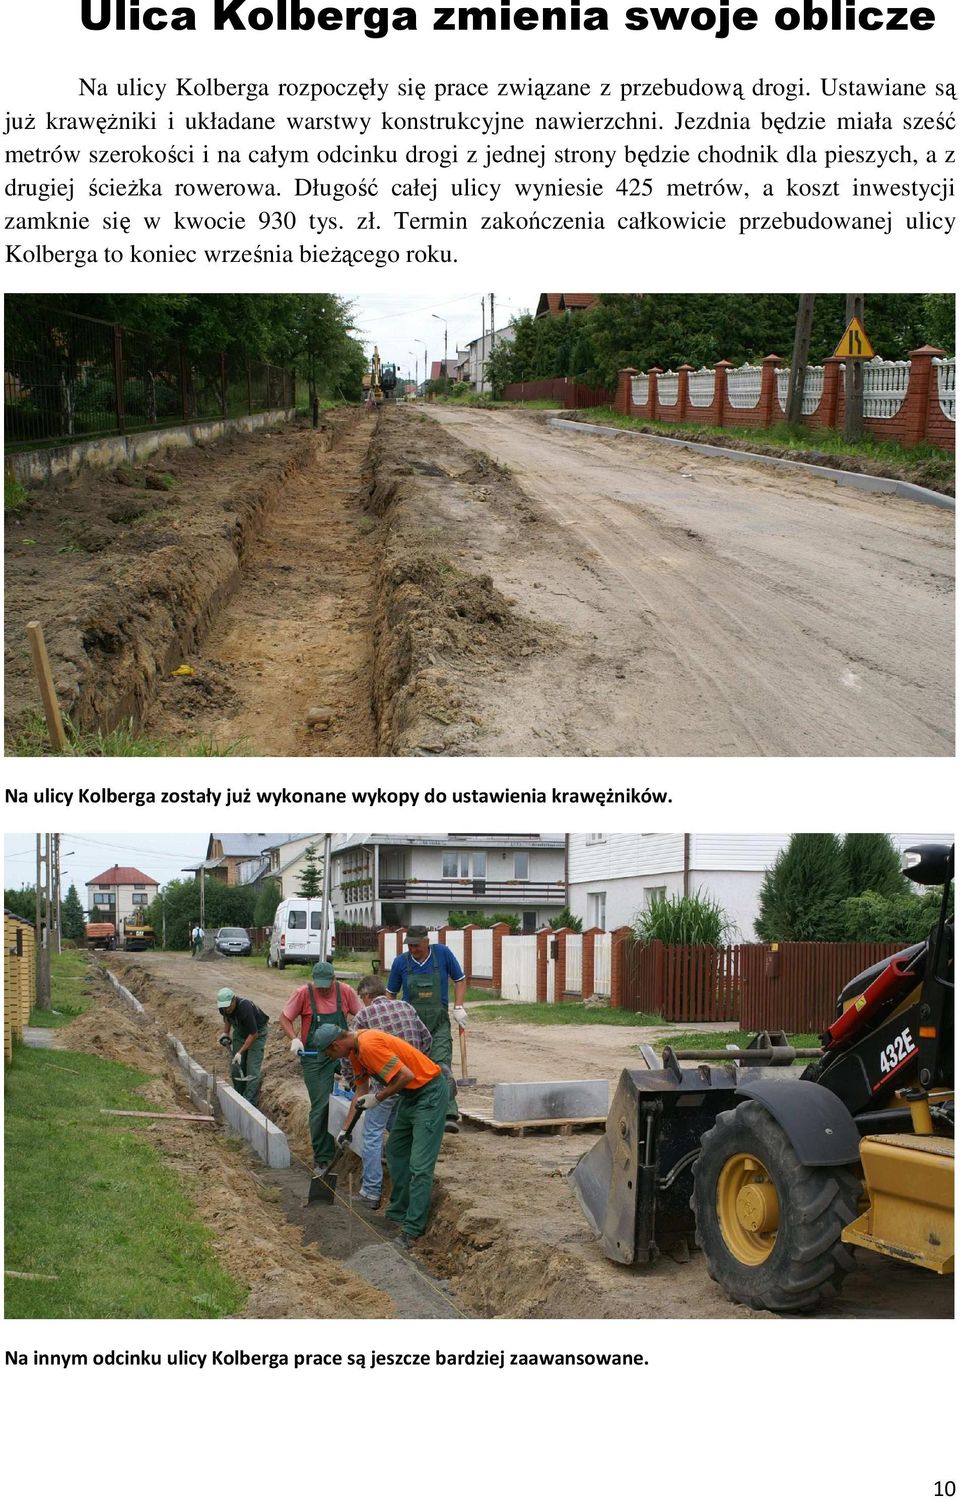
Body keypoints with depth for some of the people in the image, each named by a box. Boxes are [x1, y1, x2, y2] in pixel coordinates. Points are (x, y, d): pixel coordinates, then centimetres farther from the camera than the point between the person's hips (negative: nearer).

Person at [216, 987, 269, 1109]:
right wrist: (226, 1033, 4)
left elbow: (253, 1034, -30)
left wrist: (240, 1052, -28)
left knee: (253, 1069, -14)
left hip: (257, 1032, -7)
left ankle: (250, 1102, -13)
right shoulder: (223, 1008, -16)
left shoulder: (245, 1008, -38)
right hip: (240, 1031, 7)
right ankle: (239, 1097, 17)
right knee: (236, 1067, 4)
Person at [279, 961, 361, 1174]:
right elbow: (284, 1017, 1)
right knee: (320, 1107, -1)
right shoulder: (303, 993, -7)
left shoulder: (345, 991, -2)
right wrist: (294, 1039, -14)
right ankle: (321, 1159, 10)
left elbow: (360, 1015, 11)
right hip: (314, 1057, -2)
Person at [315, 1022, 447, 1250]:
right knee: (396, 1152, 20)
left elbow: (406, 1075, -28)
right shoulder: (355, 1050, 7)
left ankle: (412, 1230, -8)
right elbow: (362, 1089, 17)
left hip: (429, 1092, -11)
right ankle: (398, 1212, 30)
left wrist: (378, 1098, -15)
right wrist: (345, 1128, 17)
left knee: (420, 1166, -10)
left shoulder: (369, 1045, -25)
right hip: (410, 1094, 11)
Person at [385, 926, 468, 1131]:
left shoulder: (442, 953, -3)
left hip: (439, 1024, -2)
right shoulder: (401, 962, 0)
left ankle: (449, 1114, -27)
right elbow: (391, 993, 13)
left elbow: (460, 980, 10)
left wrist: (458, 1007, -2)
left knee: (442, 1067, -19)